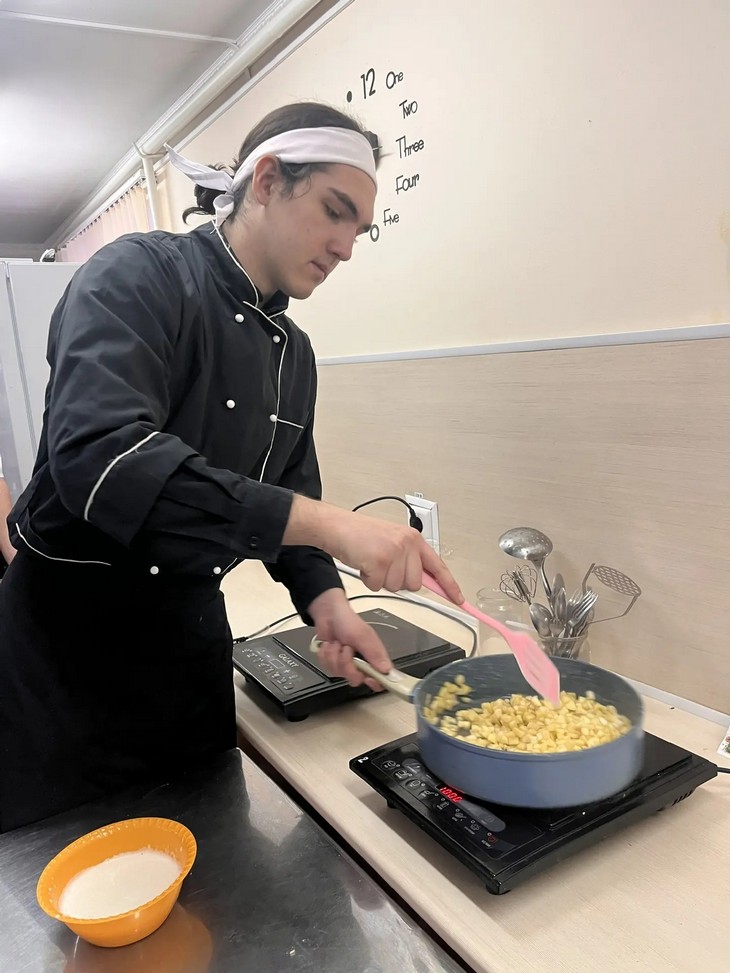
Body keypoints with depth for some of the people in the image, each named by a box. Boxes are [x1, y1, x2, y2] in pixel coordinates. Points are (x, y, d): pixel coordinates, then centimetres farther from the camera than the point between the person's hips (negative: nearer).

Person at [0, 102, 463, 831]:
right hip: (67, 641, -6)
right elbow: (98, 455, -33)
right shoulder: (139, 277, -16)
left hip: (193, 640, 7)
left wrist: (322, 597, -6)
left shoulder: (294, 352, 6)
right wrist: (329, 524, -36)